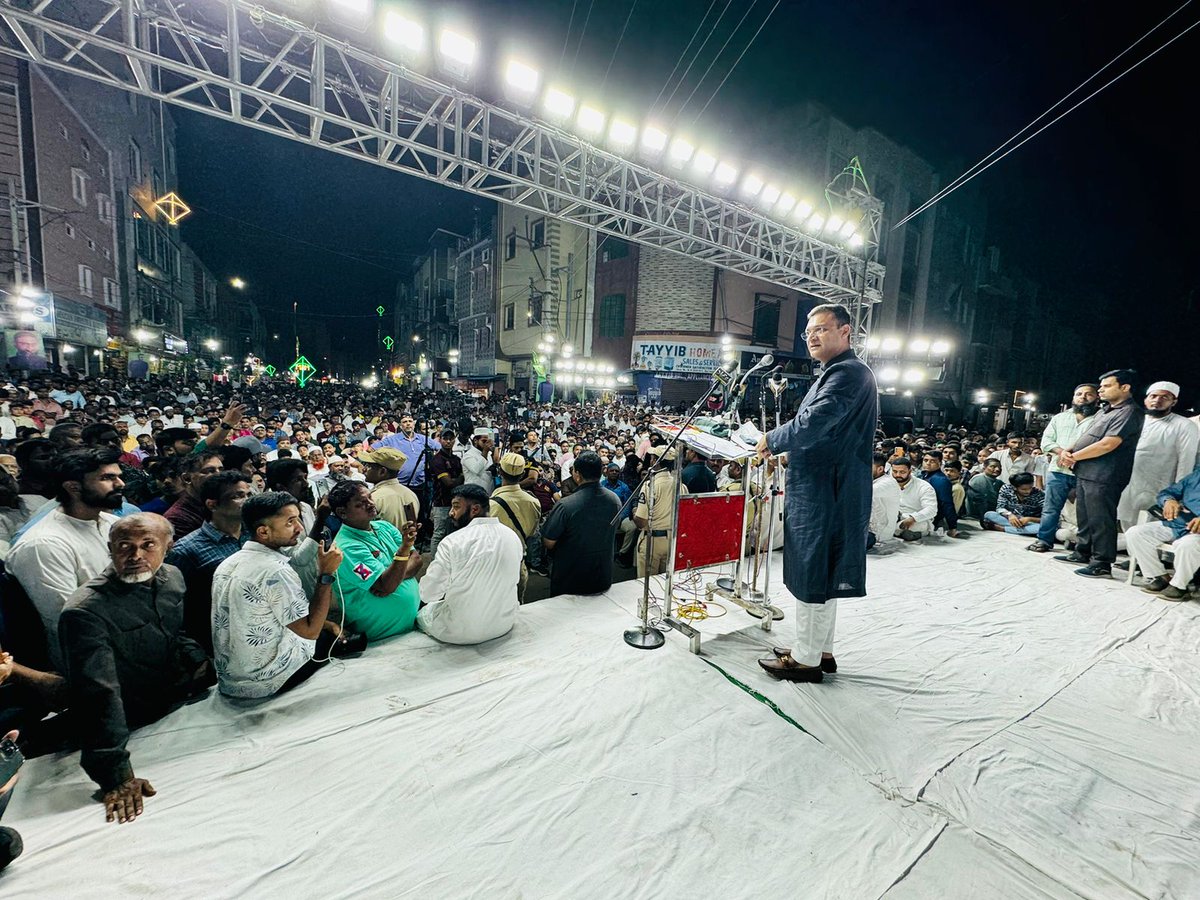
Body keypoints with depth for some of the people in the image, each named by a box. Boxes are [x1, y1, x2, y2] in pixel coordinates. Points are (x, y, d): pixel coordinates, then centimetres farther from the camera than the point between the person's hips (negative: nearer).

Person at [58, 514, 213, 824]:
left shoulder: (172, 578, -2)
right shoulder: (85, 611, -24)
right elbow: (99, 696, -29)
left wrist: (204, 663, -1)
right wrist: (117, 776, -32)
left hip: (178, 705, 6)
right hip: (133, 730, -6)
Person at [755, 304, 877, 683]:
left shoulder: (848, 372, -15)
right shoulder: (837, 373, 19)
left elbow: (812, 423, -27)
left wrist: (771, 440, -12)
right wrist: (785, 451, 14)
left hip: (825, 495, -11)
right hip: (824, 492, 11)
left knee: (813, 577, 1)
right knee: (819, 575, 18)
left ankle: (806, 659, 15)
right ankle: (821, 650, 32)